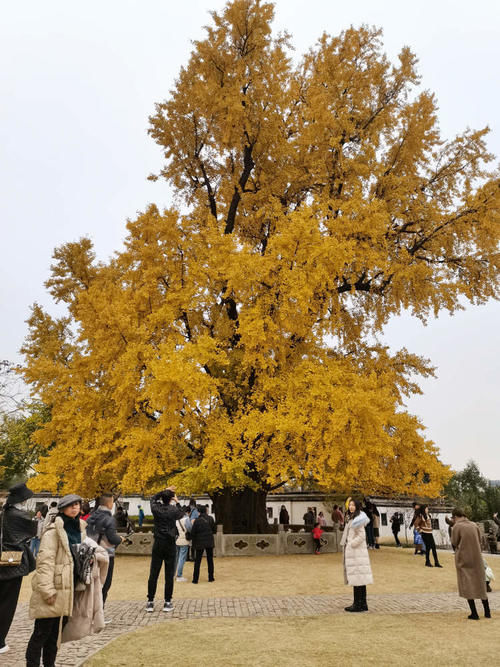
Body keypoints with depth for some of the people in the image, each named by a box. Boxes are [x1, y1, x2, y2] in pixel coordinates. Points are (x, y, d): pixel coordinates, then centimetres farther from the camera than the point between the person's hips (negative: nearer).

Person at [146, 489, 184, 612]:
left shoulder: (156, 508, -3)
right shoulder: (173, 510, -8)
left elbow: (153, 498, 19)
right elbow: (181, 514, 15)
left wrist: (164, 492, 17)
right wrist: (177, 503, 23)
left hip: (158, 545, 2)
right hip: (170, 545, -2)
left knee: (153, 574, 7)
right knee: (169, 575, 5)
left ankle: (150, 602, 11)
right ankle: (167, 602, 8)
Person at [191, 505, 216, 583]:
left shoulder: (197, 521, -9)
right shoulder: (210, 519, -4)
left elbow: (192, 533, -7)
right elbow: (214, 530, 2)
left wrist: (194, 543, 10)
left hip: (199, 543, -2)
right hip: (209, 542, 2)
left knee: (197, 561, 6)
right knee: (210, 560, 13)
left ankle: (195, 579, 5)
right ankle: (211, 577, 16)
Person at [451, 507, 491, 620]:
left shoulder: (456, 527, -13)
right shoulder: (474, 525, 2)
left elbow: (454, 543, -8)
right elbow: (479, 540, 9)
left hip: (464, 560, -5)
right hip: (477, 558, 5)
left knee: (467, 585, 5)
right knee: (480, 584, 16)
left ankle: (474, 614, 4)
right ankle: (487, 612, 21)